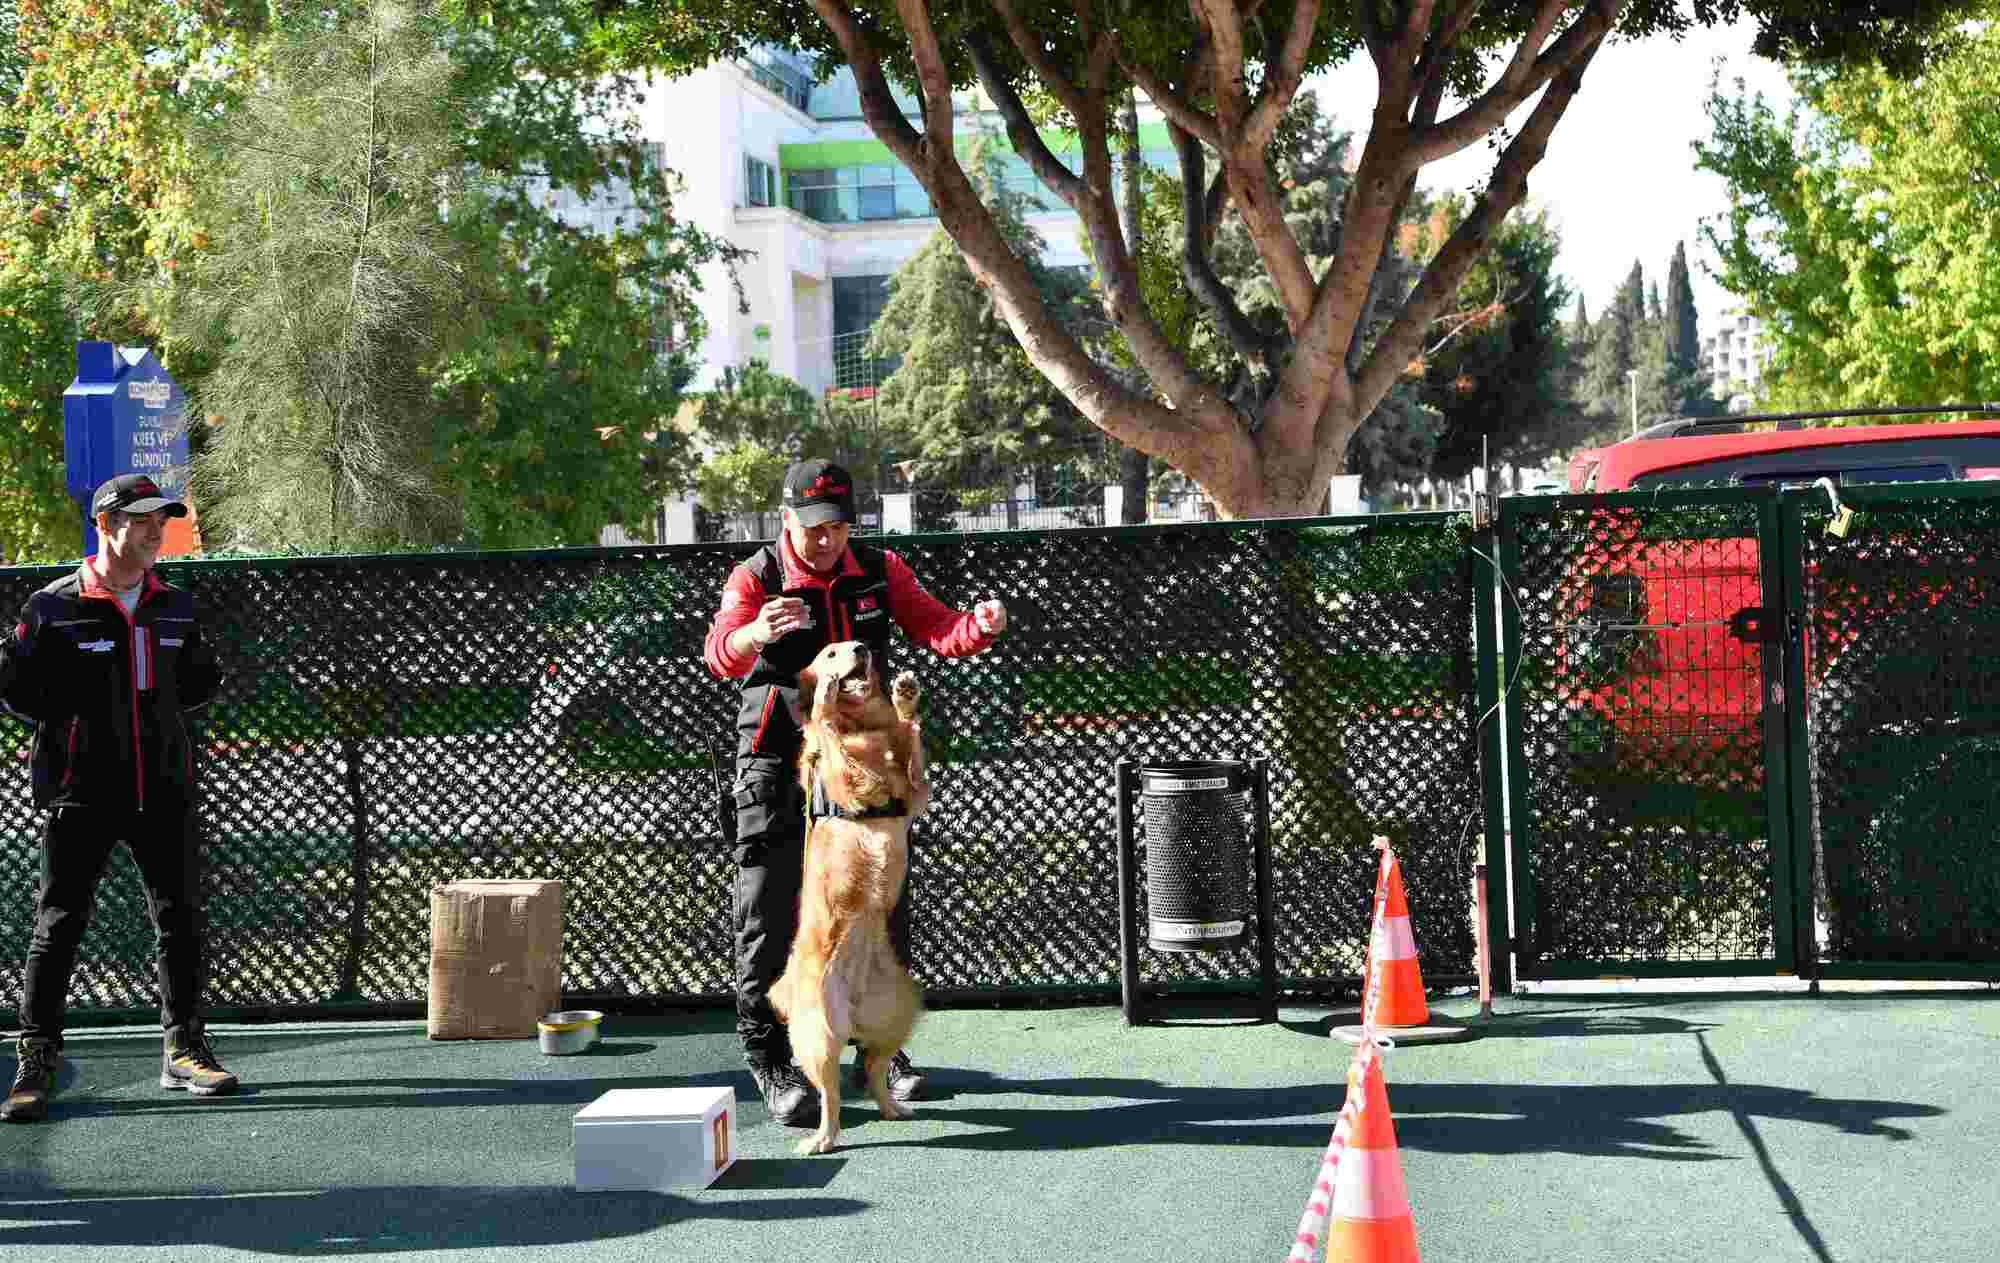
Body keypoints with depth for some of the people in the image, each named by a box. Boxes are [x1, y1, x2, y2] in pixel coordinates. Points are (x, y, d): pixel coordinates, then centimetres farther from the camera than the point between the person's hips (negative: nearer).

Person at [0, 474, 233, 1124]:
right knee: (59, 923, -2)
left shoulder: (175, 607, 10)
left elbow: (199, 683, 20)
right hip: (82, 791, -4)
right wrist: (77, 717, -12)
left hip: (163, 787, 4)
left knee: (179, 919, 8)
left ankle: (183, 1049, 20)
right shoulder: (54, 607, -4)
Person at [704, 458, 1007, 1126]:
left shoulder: (880, 570, 0)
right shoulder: (756, 578, -13)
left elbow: (938, 629, -5)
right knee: (770, 914, -6)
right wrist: (756, 633, -54)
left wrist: (980, 625, -29)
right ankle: (770, 1064, 4)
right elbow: (720, 653, -30)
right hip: (779, 764, -4)